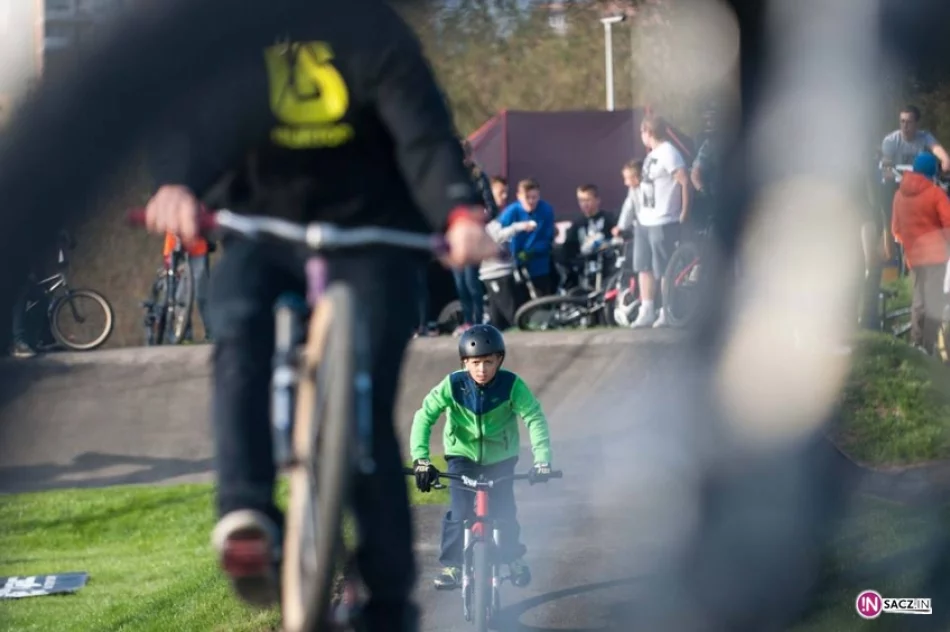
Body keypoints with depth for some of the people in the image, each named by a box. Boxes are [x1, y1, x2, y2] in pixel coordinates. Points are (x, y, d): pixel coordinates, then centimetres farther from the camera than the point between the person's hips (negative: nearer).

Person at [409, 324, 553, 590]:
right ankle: (451, 565, 2)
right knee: (460, 512, -13)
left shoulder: (512, 385, -25)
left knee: (504, 511, -2)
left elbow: (534, 418, -28)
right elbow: (424, 417, -26)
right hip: (463, 455, 0)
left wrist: (542, 458, -40)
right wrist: (421, 459, -36)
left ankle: (514, 558, 24)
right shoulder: (453, 385, -25)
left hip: (500, 456, 0)